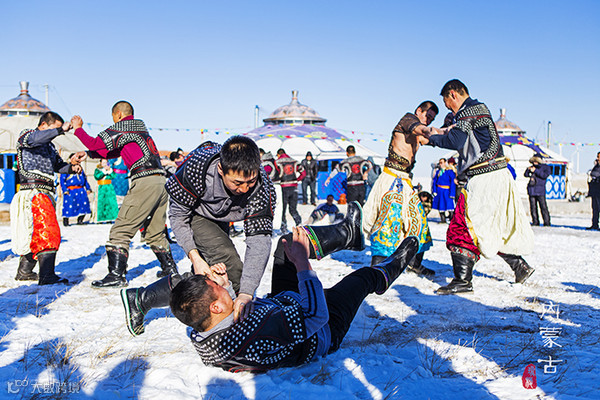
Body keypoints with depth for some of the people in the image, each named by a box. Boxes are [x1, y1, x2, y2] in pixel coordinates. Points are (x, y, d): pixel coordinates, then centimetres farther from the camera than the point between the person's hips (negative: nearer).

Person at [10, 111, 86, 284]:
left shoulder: (50, 145, 25)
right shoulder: (26, 135, 0)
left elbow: (58, 165, 20)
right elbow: (34, 139, -24)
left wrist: (71, 167, -2)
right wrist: (61, 129, -30)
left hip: (45, 194, 9)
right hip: (34, 191, -9)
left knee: (35, 235, 15)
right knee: (48, 231, -19)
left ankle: (24, 272, 27)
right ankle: (47, 275, -23)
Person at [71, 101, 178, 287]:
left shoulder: (121, 128, 0)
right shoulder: (140, 128, 25)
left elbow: (96, 144, -6)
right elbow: (113, 152, 29)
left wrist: (78, 128, 9)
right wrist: (87, 154, 25)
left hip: (144, 182, -9)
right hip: (161, 181, 9)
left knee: (121, 230, -5)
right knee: (154, 233, 20)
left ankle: (116, 275, -9)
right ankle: (170, 268, 26)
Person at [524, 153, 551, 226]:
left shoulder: (546, 167, 5)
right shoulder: (532, 167, 16)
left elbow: (545, 175, -13)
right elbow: (526, 175, 12)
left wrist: (535, 171, -16)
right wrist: (528, 170, -7)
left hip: (540, 190, -4)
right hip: (531, 190, 5)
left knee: (543, 206, -8)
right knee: (533, 207, 4)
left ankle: (547, 222, -4)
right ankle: (535, 222, 10)